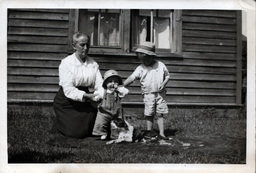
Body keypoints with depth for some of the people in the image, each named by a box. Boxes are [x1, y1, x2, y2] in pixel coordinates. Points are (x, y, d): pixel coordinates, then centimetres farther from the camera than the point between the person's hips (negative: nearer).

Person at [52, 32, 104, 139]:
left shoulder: (93, 64, 5)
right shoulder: (66, 63, -10)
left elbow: (99, 85, -5)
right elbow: (68, 89, -20)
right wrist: (85, 96, -33)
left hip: (86, 101, 4)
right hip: (68, 102, -4)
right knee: (76, 132, -13)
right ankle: (59, 123, 20)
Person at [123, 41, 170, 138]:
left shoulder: (160, 65, 2)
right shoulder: (140, 68, 0)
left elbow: (167, 76, 11)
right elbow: (132, 78, -8)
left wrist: (164, 83, -9)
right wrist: (121, 86, -19)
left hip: (160, 94, 0)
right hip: (148, 95, 0)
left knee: (160, 114, 2)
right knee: (149, 115, 3)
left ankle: (161, 133, 6)